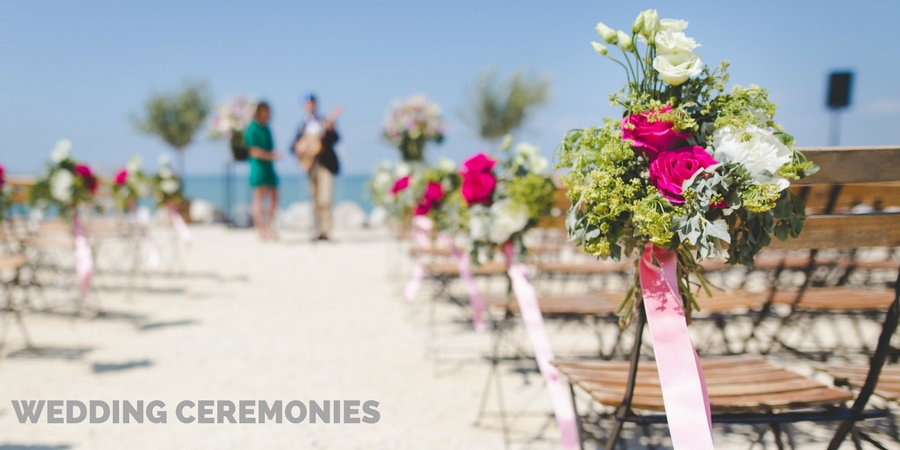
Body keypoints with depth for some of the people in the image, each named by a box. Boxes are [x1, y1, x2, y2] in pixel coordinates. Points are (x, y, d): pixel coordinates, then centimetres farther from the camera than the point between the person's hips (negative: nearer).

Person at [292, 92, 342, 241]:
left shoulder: (325, 122, 4)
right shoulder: (303, 125, 17)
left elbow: (334, 139, -10)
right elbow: (295, 144, 13)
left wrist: (330, 129, -28)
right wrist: (299, 148, -8)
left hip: (325, 163, -4)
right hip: (310, 164, 5)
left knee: (324, 199, -14)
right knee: (316, 202, 7)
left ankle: (325, 231, -14)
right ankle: (318, 231, 11)